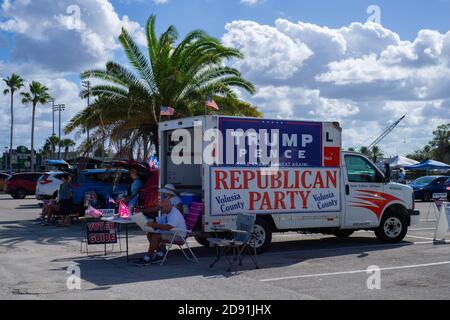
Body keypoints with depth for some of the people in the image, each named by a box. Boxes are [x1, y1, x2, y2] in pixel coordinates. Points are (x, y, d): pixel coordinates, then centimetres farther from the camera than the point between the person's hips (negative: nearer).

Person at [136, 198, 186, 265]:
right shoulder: (165, 213, 11)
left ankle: (147, 259, -20)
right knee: (150, 234, -2)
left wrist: (155, 225, -31)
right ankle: (160, 253, -3)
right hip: (168, 233, 10)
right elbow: (158, 222, 15)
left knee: (156, 236, -26)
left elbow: (168, 227, -33)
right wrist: (152, 223, -7)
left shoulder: (175, 213, -21)